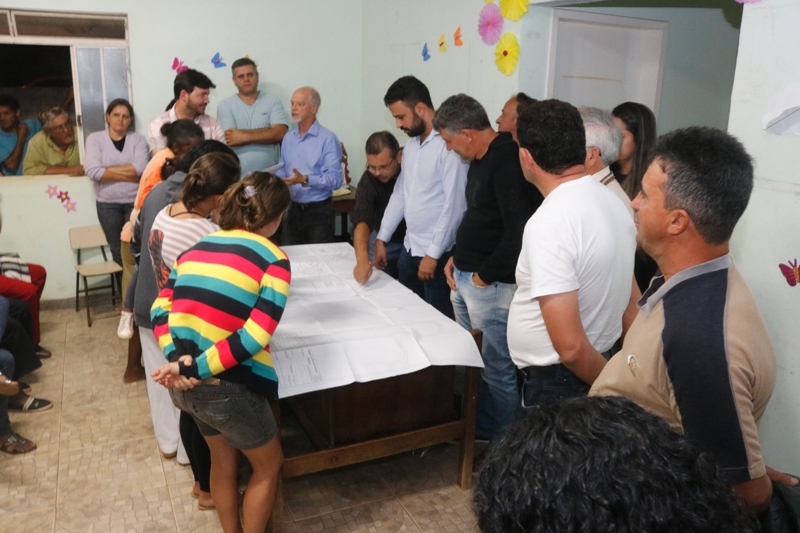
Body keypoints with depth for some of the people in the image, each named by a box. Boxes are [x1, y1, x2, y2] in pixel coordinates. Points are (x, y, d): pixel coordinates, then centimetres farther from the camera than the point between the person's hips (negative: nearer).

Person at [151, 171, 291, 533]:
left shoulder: (198, 246, 9)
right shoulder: (274, 259, -10)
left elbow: (161, 308, 1)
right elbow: (255, 336, -22)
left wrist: (177, 359, -11)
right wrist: (194, 371, -19)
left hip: (182, 386, 7)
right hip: (227, 387, -7)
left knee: (223, 459, 31)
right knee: (268, 465, 21)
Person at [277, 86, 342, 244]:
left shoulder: (328, 139, -12)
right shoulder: (288, 138, 9)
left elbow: (335, 179, -20)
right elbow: (282, 171, 12)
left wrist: (305, 180, -29)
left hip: (319, 211, -6)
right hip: (294, 210, 6)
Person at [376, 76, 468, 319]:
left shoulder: (449, 143, -17)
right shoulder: (412, 143, 11)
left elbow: (454, 205, -19)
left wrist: (433, 254, -16)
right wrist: (382, 238, 14)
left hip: (438, 253, -8)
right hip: (409, 248, 8)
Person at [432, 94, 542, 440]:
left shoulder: (508, 160, -18)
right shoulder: (481, 159, 13)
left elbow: (518, 232, -25)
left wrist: (484, 275, -15)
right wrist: (457, 257, 11)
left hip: (491, 285, -10)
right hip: (464, 279, 10)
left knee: (496, 370, 1)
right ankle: (475, 428, 36)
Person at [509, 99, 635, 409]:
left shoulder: (549, 223, -25)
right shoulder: (612, 201, 1)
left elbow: (570, 346, -27)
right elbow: (626, 298, 10)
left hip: (556, 384, -8)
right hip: (599, 370, 8)